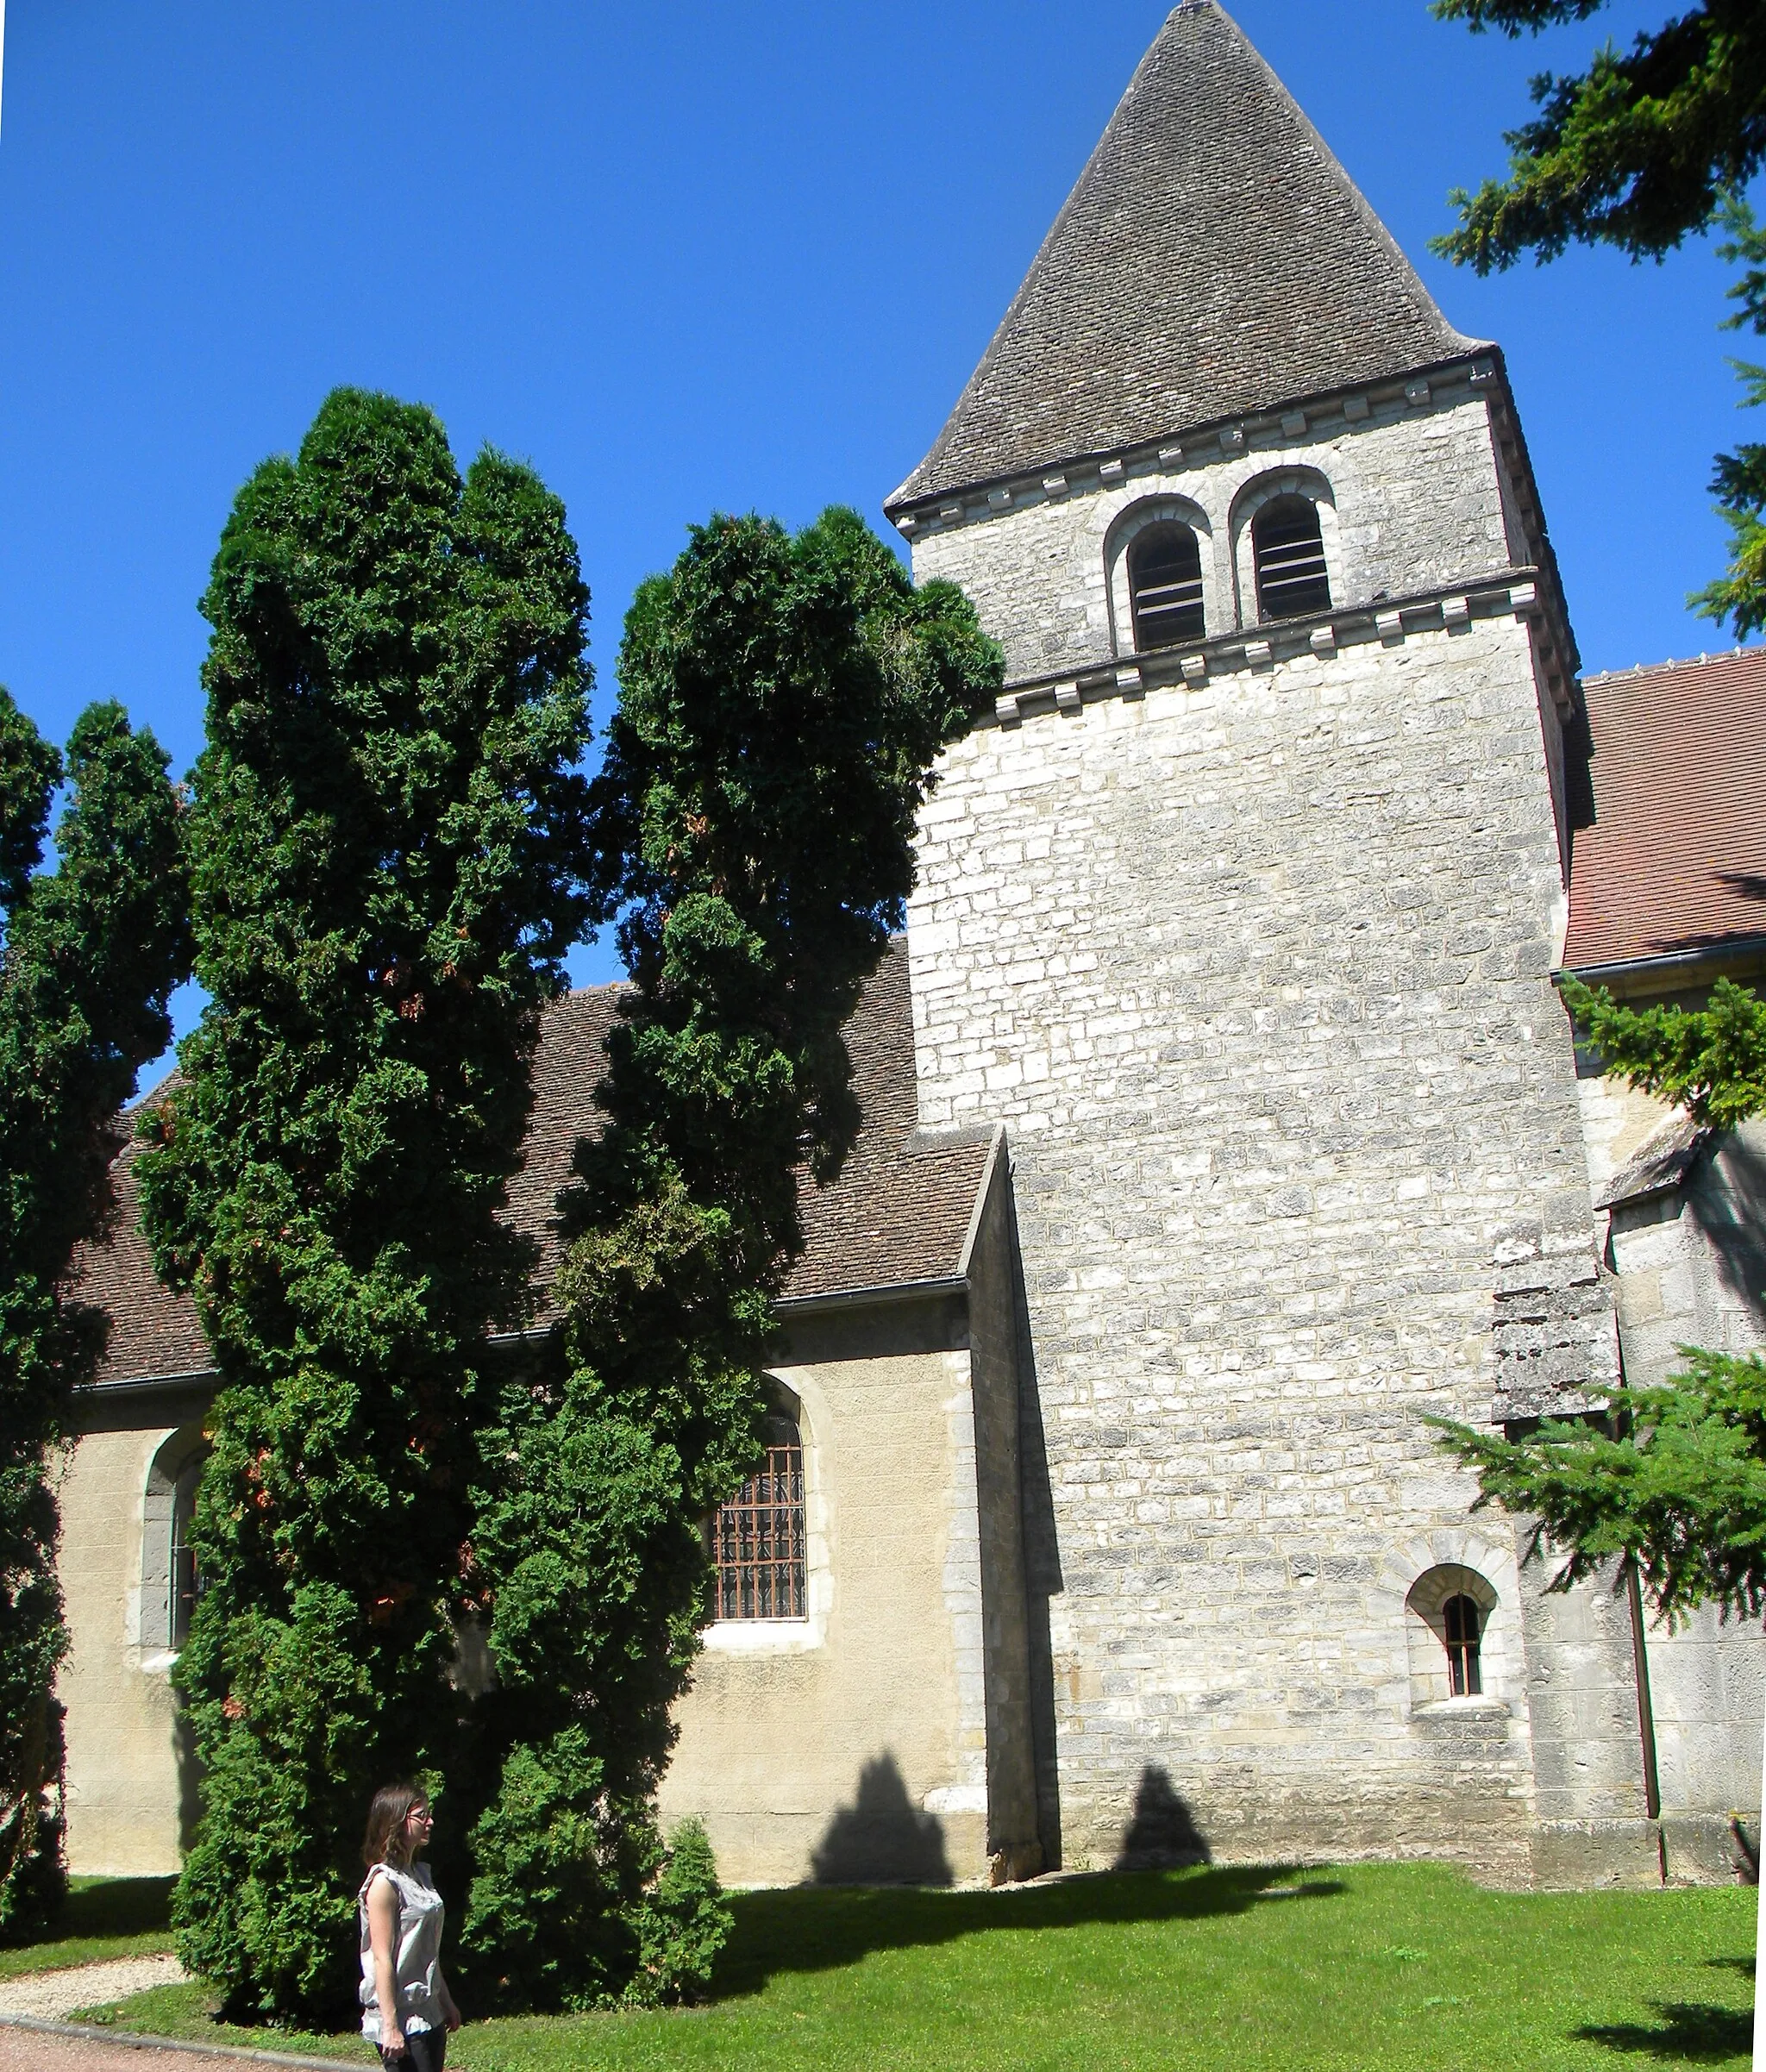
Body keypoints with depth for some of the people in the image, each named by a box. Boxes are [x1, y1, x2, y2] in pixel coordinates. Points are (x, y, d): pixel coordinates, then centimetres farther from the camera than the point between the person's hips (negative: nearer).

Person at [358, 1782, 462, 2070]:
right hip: (402, 2021, -8)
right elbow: (382, 1959, -18)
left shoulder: (420, 1874, 11)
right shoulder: (384, 1883, -15)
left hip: (428, 2014, 8)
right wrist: (390, 2026, -20)